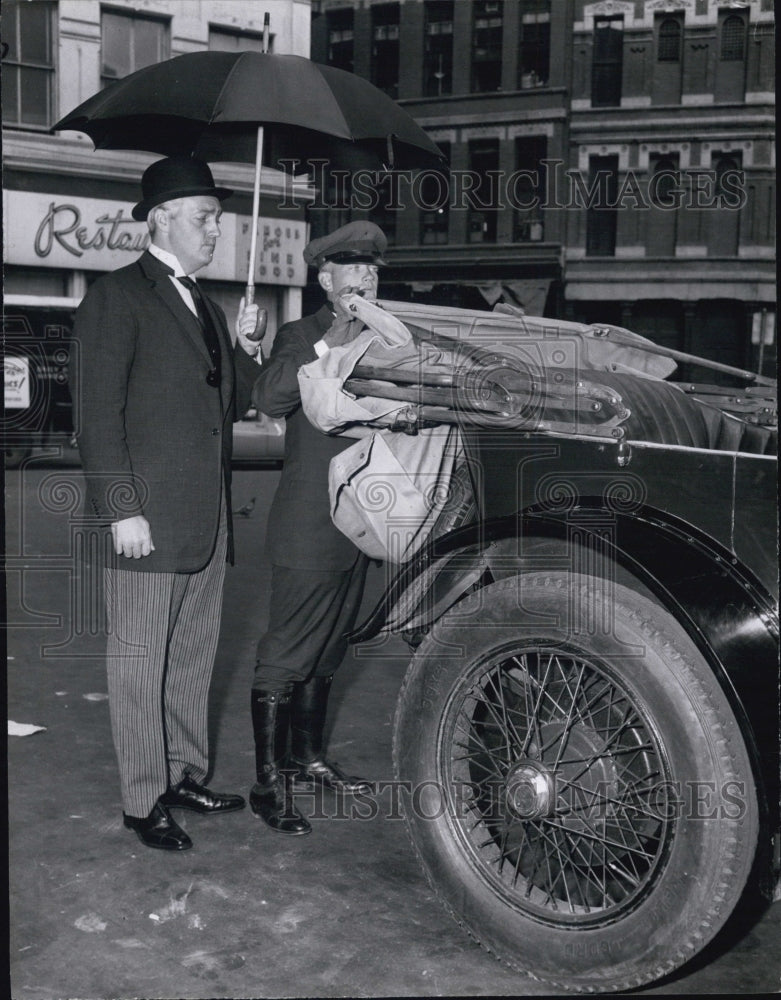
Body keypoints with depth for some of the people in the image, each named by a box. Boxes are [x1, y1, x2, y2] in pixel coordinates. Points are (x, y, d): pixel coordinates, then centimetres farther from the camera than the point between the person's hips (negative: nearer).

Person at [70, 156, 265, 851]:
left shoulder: (204, 307, 18)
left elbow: (232, 404, 21)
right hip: (150, 519, -8)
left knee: (194, 656, 16)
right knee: (142, 662, 2)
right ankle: (144, 800, 13)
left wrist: (248, 346, 4)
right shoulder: (117, 298, -7)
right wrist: (121, 509, -18)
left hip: (209, 519, 8)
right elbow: (98, 414, -13)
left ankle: (186, 774, 30)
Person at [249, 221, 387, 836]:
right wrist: (327, 345, -29)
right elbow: (268, 399, -25)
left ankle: (308, 758, 32)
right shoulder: (298, 337, -6)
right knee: (286, 654, -3)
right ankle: (269, 783, 5)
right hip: (308, 528, -8)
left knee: (326, 650, 18)